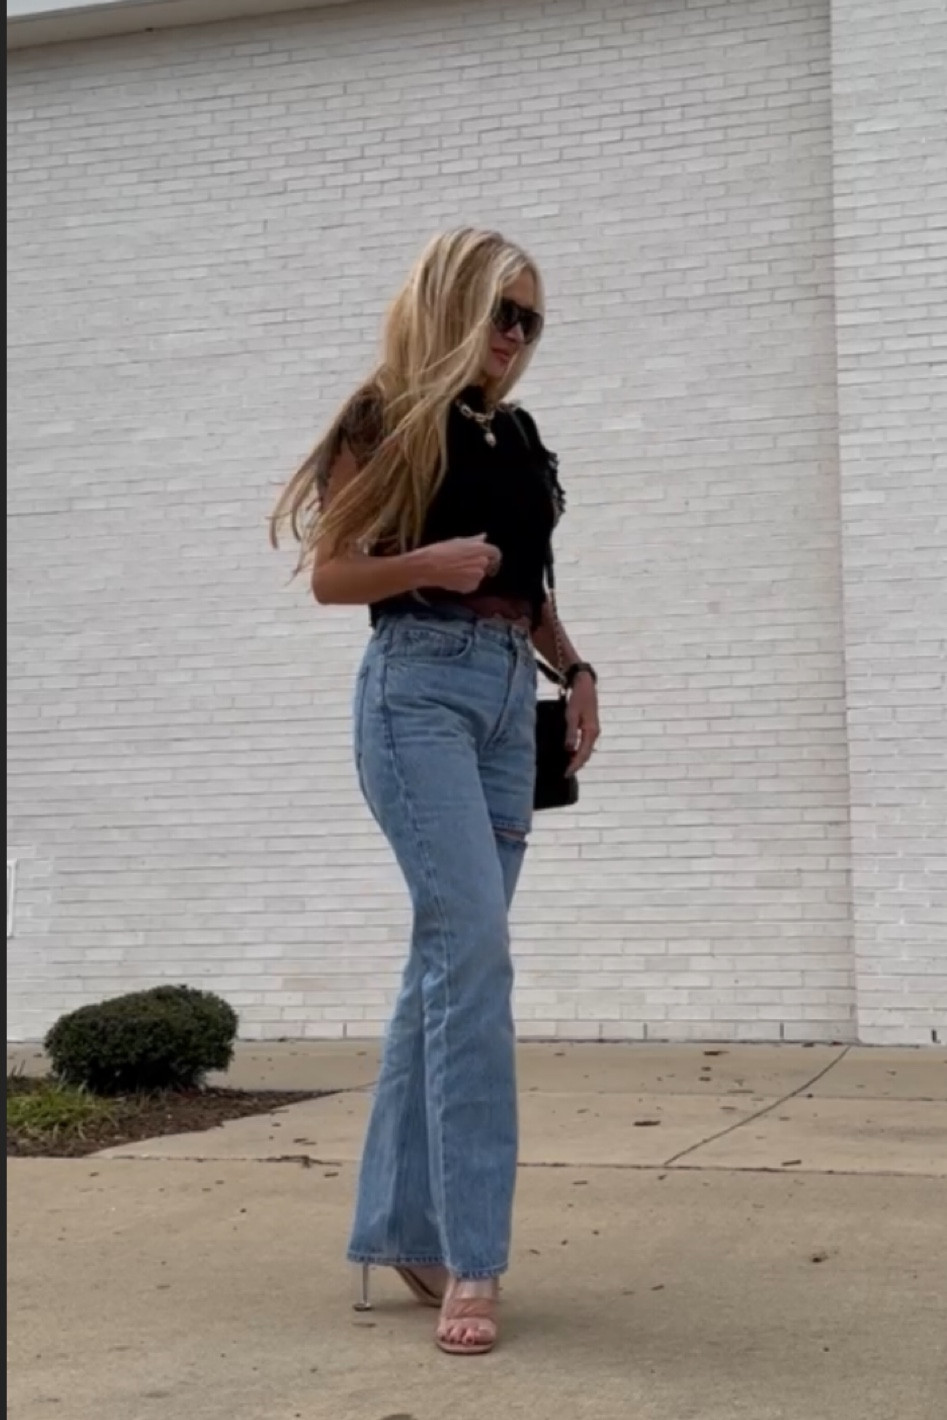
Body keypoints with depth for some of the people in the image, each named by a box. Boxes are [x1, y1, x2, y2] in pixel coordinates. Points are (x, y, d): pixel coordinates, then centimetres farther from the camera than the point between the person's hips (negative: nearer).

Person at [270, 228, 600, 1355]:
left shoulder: (517, 436, 20)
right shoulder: (389, 418, 0)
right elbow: (330, 575, -3)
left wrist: (574, 670, 11)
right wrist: (429, 562, -19)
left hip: (509, 695, 7)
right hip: (420, 684, -7)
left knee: (450, 955, 5)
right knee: (472, 943, -17)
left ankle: (400, 1225, 13)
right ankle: (472, 1256, -14)